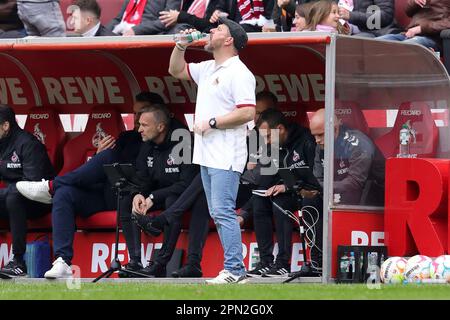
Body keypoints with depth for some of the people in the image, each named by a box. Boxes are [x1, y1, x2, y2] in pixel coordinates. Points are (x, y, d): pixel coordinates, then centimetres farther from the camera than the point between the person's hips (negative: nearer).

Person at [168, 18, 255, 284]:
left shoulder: (238, 73, -11)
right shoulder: (208, 69, 17)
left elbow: (247, 113, -20)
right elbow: (176, 71, 31)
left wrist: (212, 122, -16)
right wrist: (181, 46, 14)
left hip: (226, 157, -10)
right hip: (207, 155, 10)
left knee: (223, 211, -14)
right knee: (218, 213, 9)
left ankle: (234, 270, -14)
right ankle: (235, 268, 10)